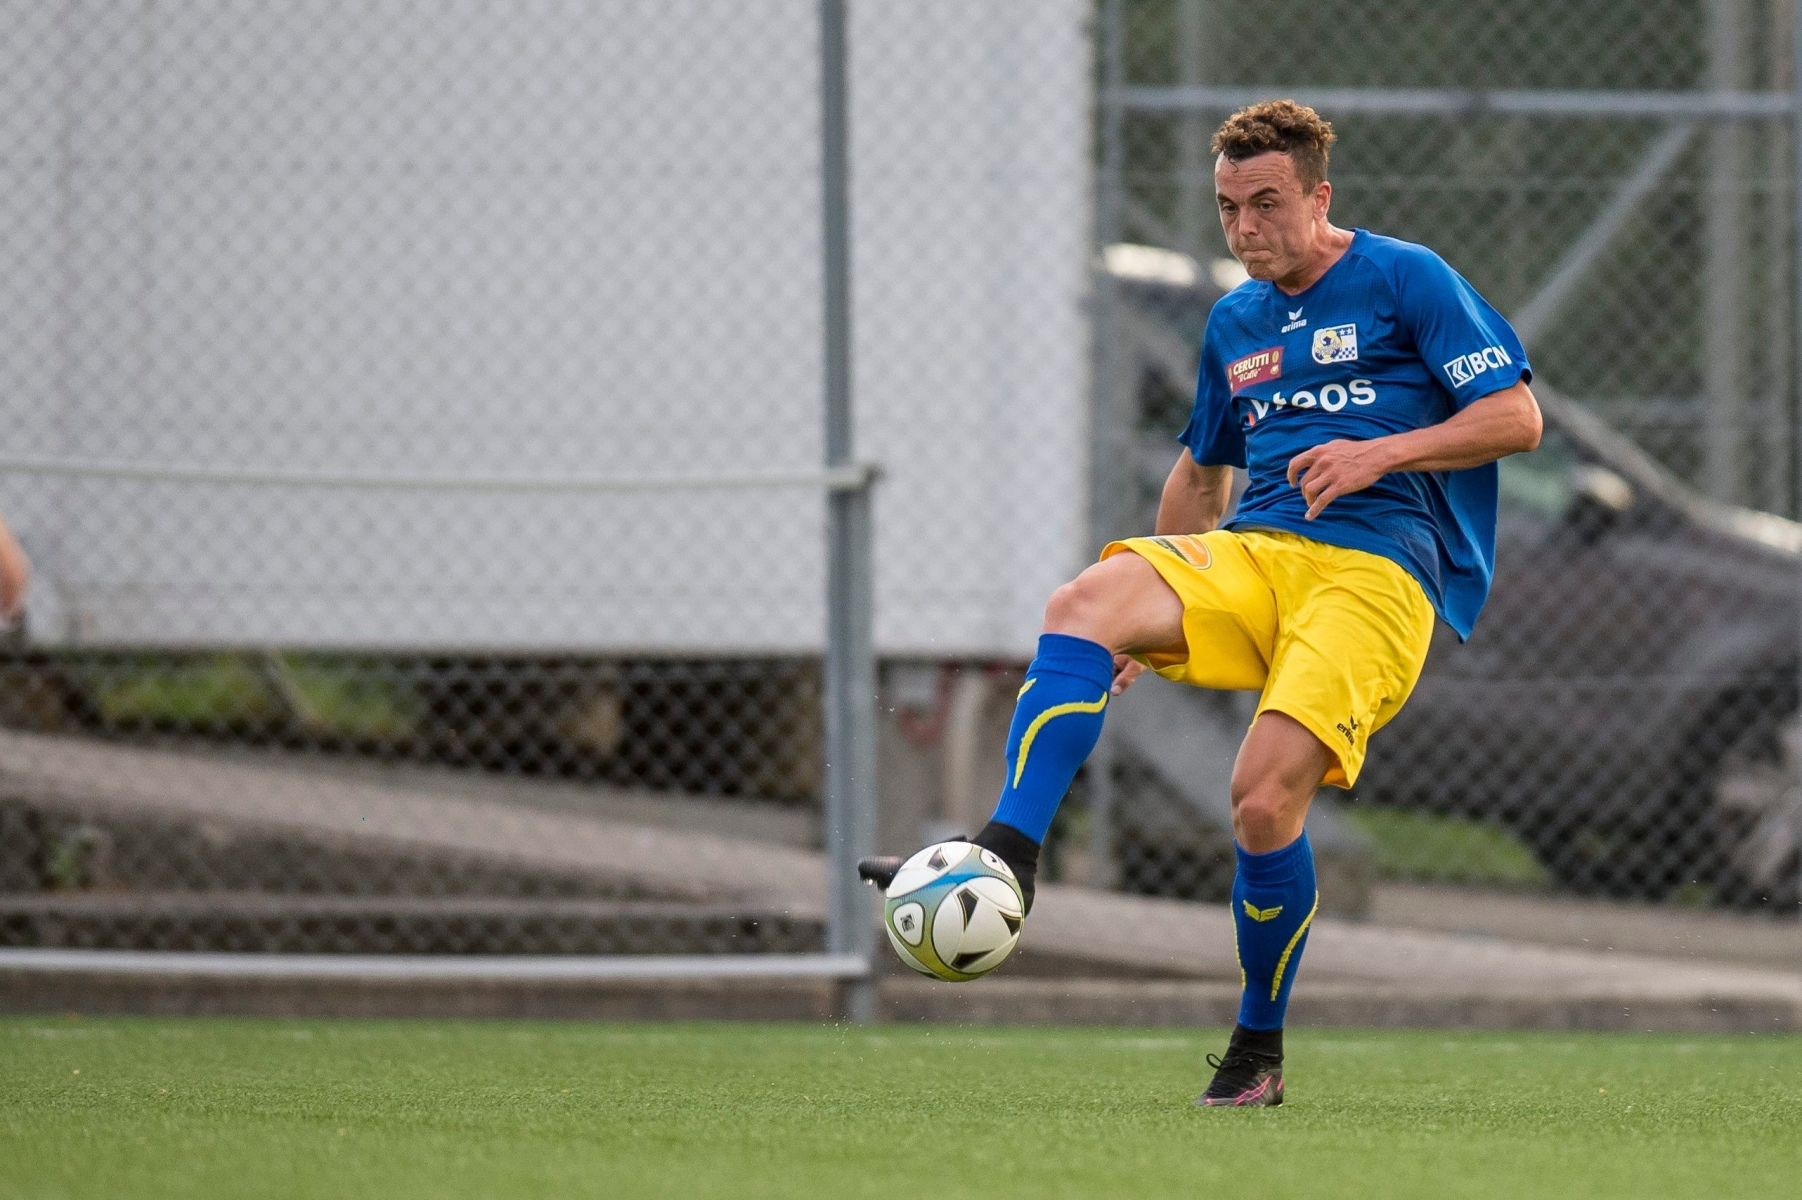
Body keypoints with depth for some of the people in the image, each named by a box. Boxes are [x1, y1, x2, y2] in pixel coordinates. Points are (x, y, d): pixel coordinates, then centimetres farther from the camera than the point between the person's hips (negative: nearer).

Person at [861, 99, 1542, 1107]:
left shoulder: (1406, 280, 3)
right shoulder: (1236, 324, 22)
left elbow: (1517, 418, -2)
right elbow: (1202, 473, 35)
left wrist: (1382, 452, -13)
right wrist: (1153, 614, 28)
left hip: (1380, 567, -6)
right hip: (1252, 555, 6)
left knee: (1266, 796, -23)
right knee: (1083, 606, -25)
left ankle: (1259, 1052, -2)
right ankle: (1007, 856, -37)